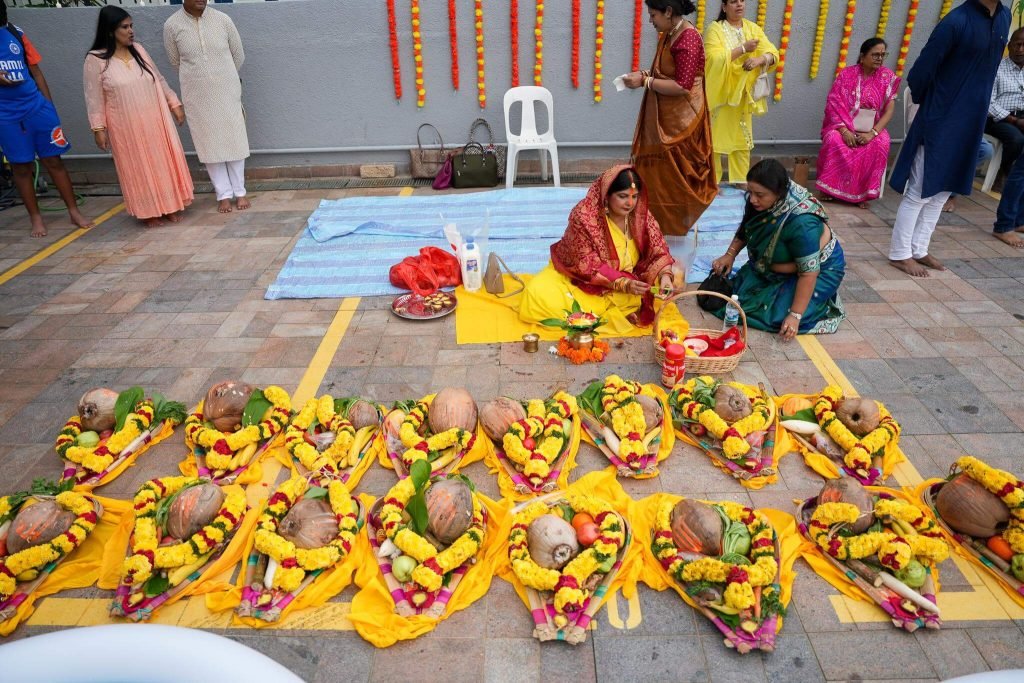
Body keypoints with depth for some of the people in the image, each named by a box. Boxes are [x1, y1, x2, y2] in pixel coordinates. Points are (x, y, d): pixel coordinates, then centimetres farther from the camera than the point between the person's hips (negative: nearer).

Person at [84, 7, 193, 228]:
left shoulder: (139, 50, 4)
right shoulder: (95, 60, -10)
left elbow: (158, 80, 12)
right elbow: (94, 98, -8)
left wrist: (175, 104, 10)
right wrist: (99, 129, -10)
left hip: (155, 120, 4)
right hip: (126, 126, -4)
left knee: (163, 161, 8)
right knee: (138, 167, 5)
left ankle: (169, 205, 19)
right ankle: (148, 211, 16)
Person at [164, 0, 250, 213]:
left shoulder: (222, 19, -5)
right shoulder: (172, 25, -6)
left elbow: (239, 55, 7)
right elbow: (176, 62, 6)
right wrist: (199, 79, 14)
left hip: (227, 92, 0)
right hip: (198, 97, 0)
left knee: (234, 140, 6)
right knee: (209, 144, 5)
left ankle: (240, 191, 17)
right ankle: (224, 193, 14)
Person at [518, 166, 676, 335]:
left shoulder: (641, 214, -11)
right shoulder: (584, 215, -26)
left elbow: (658, 251, -8)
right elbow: (588, 265, -26)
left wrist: (664, 275, -30)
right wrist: (623, 284, -38)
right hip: (579, 277, -3)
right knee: (539, 295, -27)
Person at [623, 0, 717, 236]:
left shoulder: (688, 39, -19)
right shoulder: (669, 35, 10)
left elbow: (682, 86, -24)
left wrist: (645, 82, -19)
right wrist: (644, 74, 4)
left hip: (679, 121, -9)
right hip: (663, 119, 9)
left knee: (674, 175, 0)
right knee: (656, 171, 13)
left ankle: (676, 228, 14)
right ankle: (659, 225, 23)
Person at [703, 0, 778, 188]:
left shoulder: (753, 28, 8)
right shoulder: (715, 29, -5)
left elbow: (773, 54, 0)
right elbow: (714, 59, -20)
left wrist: (759, 60, -21)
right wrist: (743, 48, -20)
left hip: (742, 95, 5)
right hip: (719, 94, -5)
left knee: (742, 137, 7)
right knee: (714, 138, -4)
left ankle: (740, 181, 14)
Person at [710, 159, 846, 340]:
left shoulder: (801, 222, -38)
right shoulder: (761, 202, -17)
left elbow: (809, 272, -35)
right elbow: (746, 229, 5)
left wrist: (795, 316, -35)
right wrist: (730, 254, -8)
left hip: (820, 269, -7)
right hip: (776, 266, 7)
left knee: (776, 313, -20)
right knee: (740, 291, -2)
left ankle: (821, 299, 7)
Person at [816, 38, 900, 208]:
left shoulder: (888, 77, 0)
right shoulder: (846, 74, -3)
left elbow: (889, 111, -4)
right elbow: (833, 105, -9)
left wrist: (873, 132, -22)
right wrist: (844, 130, -23)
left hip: (871, 127, 1)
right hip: (843, 125, -1)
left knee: (880, 144, -31)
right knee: (833, 140, -34)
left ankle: (862, 193, -20)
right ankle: (830, 188, -17)